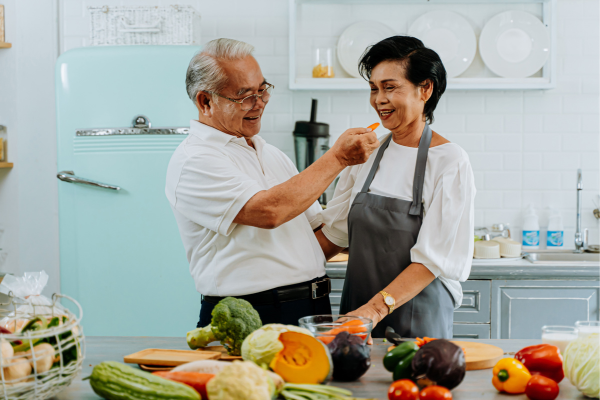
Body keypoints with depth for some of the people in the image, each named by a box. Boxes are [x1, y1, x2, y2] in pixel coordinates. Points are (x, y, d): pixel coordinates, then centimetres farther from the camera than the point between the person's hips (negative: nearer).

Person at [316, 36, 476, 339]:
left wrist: (377, 307, -25)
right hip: (357, 310, 5)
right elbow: (334, 231, 11)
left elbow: (433, 258, -16)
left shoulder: (449, 162, -10)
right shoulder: (366, 153, 7)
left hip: (419, 324, -4)